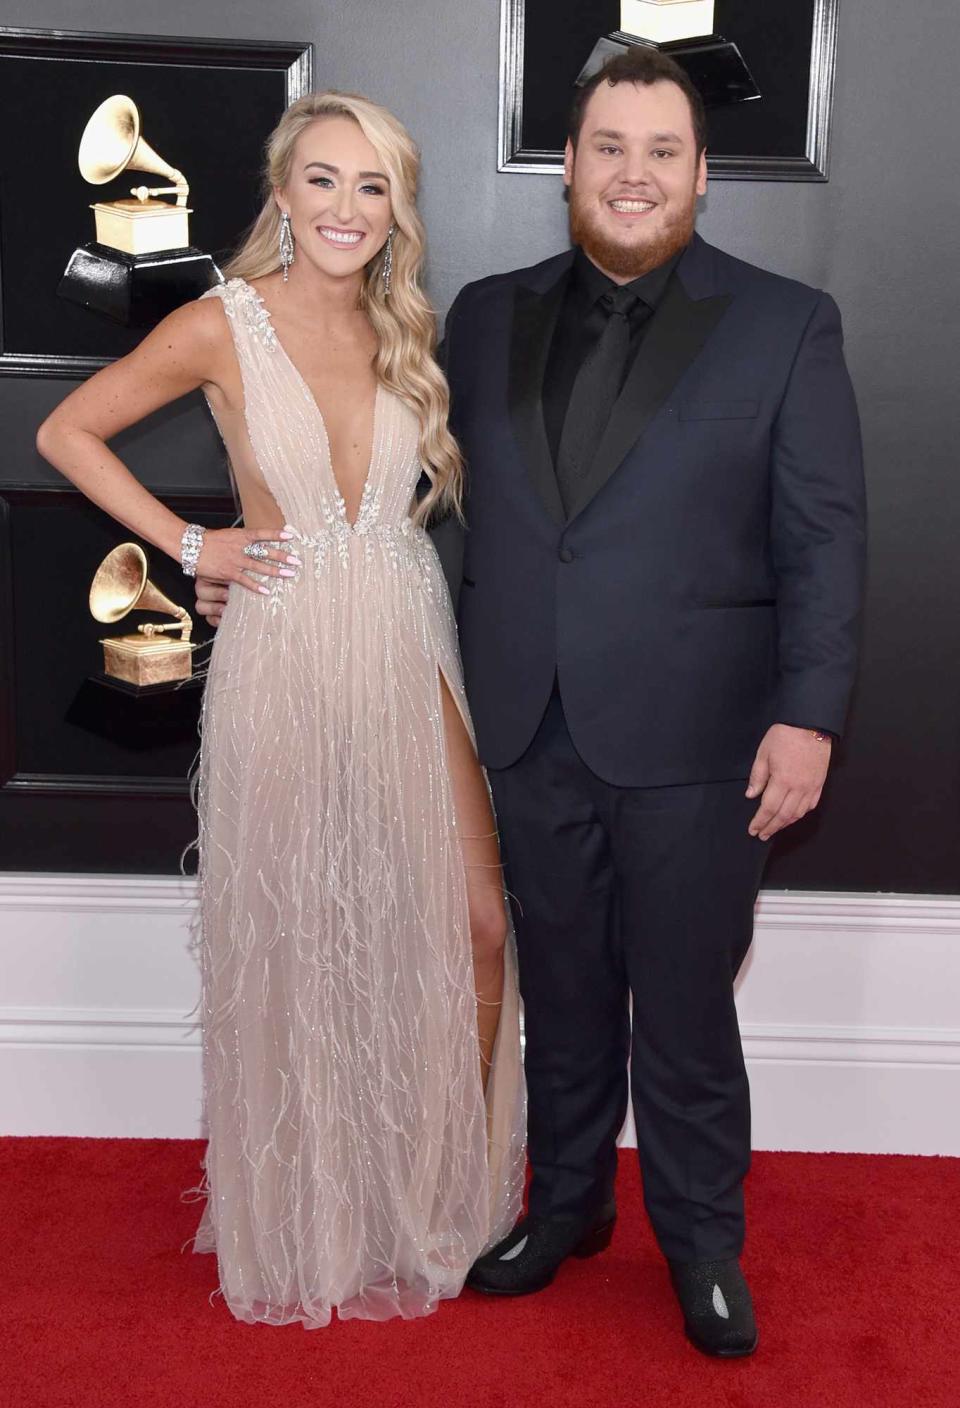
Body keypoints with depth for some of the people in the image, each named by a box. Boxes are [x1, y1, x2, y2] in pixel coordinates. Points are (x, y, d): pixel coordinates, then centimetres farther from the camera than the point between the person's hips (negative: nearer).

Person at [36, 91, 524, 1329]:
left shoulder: (407, 331, 7)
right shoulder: (225, 325, -6)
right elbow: (65, 433, 2)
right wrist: (191, 547, -4)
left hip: (410, 649, 4)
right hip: (287, 656, -3)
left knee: (474, 925, 2)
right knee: (297, 939, 8)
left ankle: (457, 1182, 25)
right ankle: (312, 1214, 30)